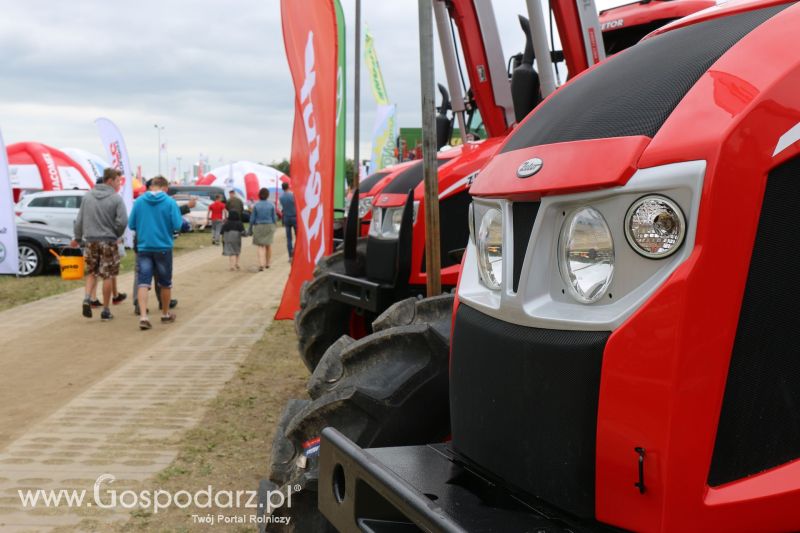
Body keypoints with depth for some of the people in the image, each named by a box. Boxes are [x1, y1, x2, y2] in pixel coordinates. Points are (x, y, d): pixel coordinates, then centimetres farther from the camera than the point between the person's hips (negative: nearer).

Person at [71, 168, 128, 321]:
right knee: (108, 275, 5)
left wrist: (77, 238, 19)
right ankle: (105, 310, 10)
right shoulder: (116, 199, -10)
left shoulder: (88, 197, 4)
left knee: (91, 272, 18)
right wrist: (116, 235, 2)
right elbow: (122, 221, -17)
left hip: (91, 241, 4)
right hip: (108, 241, -4)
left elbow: (79, 220, 7)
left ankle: (87, 299, -3)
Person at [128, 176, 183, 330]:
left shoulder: (139, 201, 0)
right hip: (163, 247, -1)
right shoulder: (170, 202, -8)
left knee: (143, 282, -1)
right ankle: (166, 314, 29)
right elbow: (177, 226, -13)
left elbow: (131, 225, 2)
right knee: (165, 283, 15)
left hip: (143, 247, 1)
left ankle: (143, 316, -16)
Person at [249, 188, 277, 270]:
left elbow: (252, 218, -4)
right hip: (269, 226, 1)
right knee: (268, 245, 16)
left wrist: (250, 228, 7)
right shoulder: (271, 205, -5)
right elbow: (274, 217, -1)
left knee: (261, 246, -1)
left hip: (259, 227, -1)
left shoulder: (256, 205, -7)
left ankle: (261, 264, -18)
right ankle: (267, 263, 28)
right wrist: (273, 228, 13)